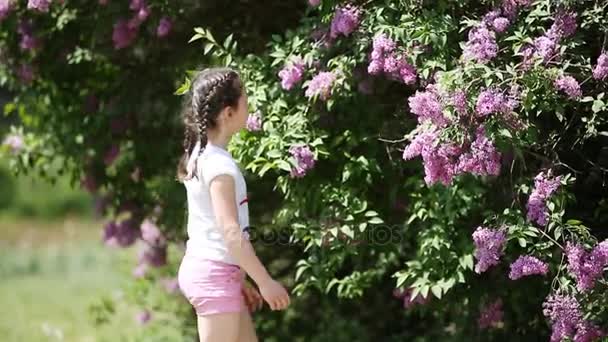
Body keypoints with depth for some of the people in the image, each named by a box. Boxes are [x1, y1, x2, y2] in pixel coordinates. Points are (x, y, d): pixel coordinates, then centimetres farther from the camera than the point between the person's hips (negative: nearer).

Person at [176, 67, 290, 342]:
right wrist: (265, 281, -20)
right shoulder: (218, 163, -18)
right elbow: (231, 231, -23)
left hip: (205, 268, 10)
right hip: (215, 275, -10)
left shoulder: (201, 154, 12)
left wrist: (240, 279, 21)